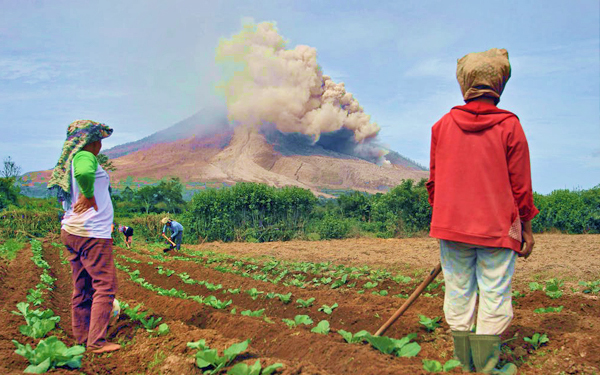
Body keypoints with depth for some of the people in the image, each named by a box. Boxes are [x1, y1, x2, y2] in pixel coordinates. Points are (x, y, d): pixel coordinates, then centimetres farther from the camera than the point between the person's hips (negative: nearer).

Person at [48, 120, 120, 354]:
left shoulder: (70, 160, 14)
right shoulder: (85, 156, -13)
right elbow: (84, 173, -36)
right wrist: (89, 195, -20)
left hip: (71, 230, 9)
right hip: (92, 232, -9)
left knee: (82, 289, 14)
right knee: (105, 285, -5)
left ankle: (82, 338, 21)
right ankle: (96, 342, -4)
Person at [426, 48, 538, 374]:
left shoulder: (442, 125, 3)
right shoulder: (509, 125, -5)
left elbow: (433, 180, 8)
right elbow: (520, 185, -2)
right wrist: (526, 227, 8)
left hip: (452, 224, 3)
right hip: (496, 226, -3)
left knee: (458, 292, 10)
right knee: (494, 295, 5)